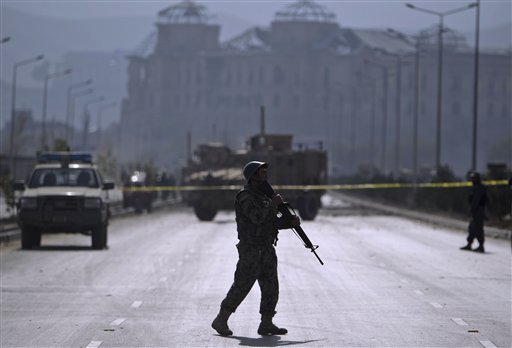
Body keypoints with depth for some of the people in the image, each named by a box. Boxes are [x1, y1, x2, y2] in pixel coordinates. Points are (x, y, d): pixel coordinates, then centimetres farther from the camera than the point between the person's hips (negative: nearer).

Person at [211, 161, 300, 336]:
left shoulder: (263, 196, 16)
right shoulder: (245, 197, -12)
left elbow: (273, 221, 16)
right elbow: (257, 217, -27)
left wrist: (291, 222, 0)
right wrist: (273, 204, -17)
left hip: (267, 250, 9)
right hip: (251, 251, -9)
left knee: (271, 288, 5)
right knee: (241, 287, -7)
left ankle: (266, 324, 9)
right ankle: (221, 321, 2)